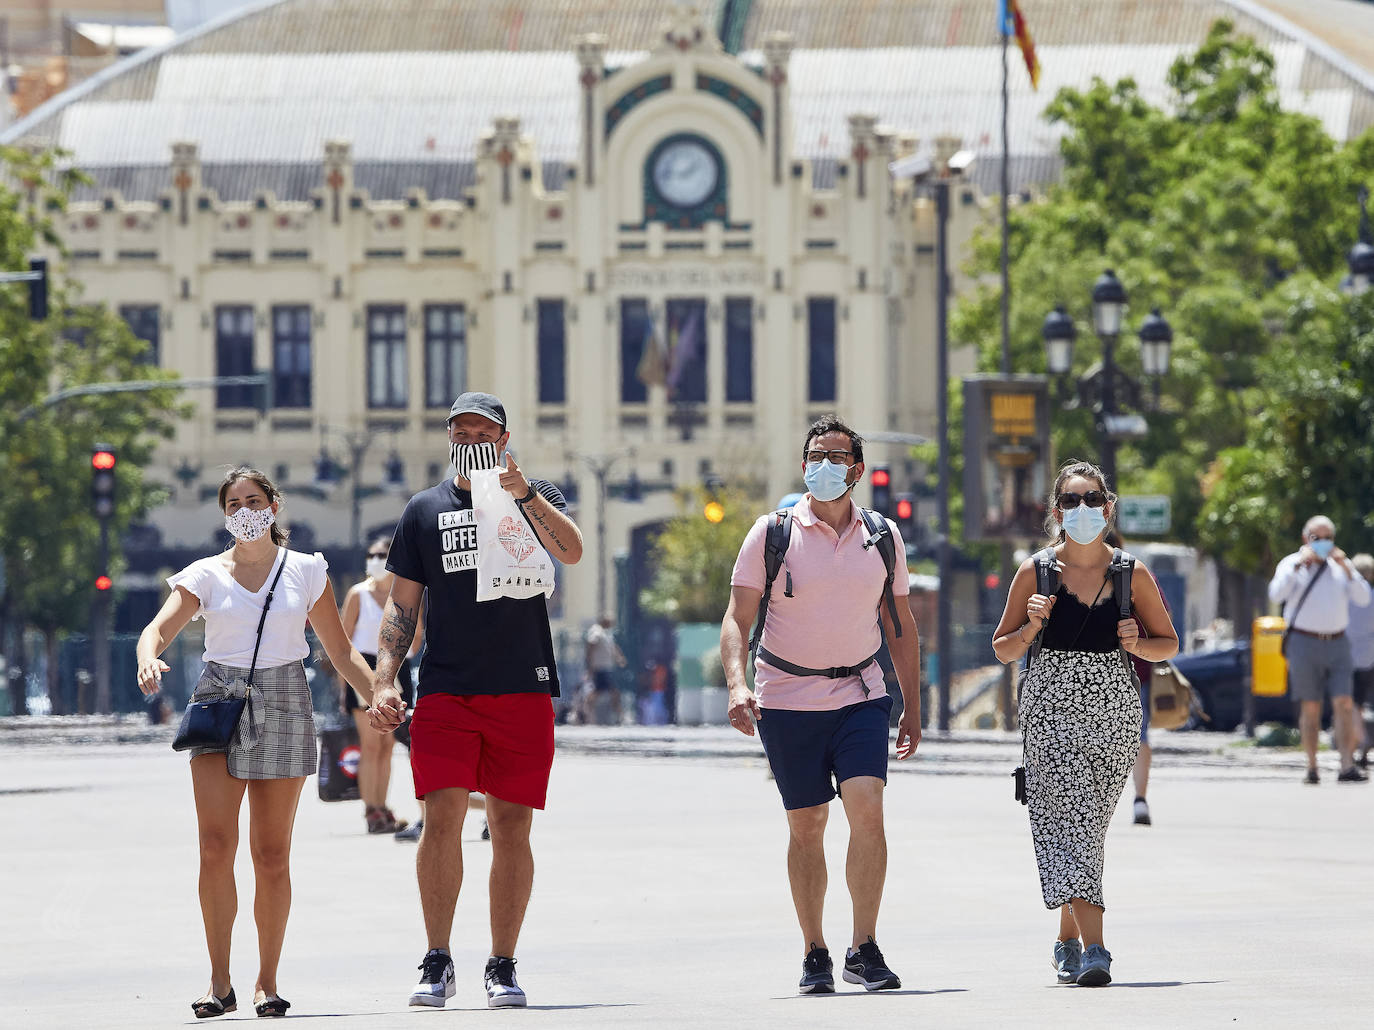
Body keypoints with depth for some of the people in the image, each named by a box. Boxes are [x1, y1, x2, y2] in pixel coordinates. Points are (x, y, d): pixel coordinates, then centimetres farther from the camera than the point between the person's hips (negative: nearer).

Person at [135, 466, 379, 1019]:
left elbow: (340, 651, 11)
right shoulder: (206, 575, 7)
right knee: (216, 845, -13)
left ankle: (267, 982, 9)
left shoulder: (306, 572, 9)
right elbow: (159, 627, -6)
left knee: (272, 854, 0)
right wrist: (149, 658, -29)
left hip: (282, 704, 0)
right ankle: (219, 982, -8)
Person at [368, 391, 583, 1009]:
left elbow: (571, 552, -12)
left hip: (523, 691, -1)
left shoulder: (535, 499, 9)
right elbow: (402, 607, 13)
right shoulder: (425, 510, 13)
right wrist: (385, 681, 1)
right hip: (444, 693, 1)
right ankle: (437, 964, -5)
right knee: (442, 818, -11)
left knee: (511, 829, 0)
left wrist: (522, 493, -23)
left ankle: (502, 967, 8)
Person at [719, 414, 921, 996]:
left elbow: (899, 623, 13)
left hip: (860, 696, 1)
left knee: (867, 810, -16)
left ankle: (864, 949, -12)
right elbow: (737, 618, -4)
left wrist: (912, 705, 11)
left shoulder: (883, 537, 5)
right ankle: (814, 955, 14)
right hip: (788, 701, -1)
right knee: (806, 826, 4)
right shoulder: (773, 534, -2)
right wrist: (736, 684, -20)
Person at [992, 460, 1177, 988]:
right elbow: (1002, 649, 9)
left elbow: (1169, 643, 14)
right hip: (1052, 708, -1)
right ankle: (1092, 948, -20)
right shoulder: (1035, 573, 2)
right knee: (1070, 819, -14)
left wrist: (1138, 643, -7)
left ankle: (1068, 939, 26)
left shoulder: (1132, 575, 4)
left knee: (1086, 824, 5)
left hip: (1112, 712, 2)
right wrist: (1031, 626, -11)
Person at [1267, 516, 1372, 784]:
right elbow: (1276, 595, -14)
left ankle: (1347, 767, -13)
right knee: (1310, 708, -1)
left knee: (1344, 705, -9)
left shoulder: (1341, 566, 11)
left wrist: (1346, 568, -9)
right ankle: (1312, 769, 4)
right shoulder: (1291, 564, 3)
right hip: (1304, 642, -2)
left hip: (1337, 643, 2)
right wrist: (1299, 564, -17)